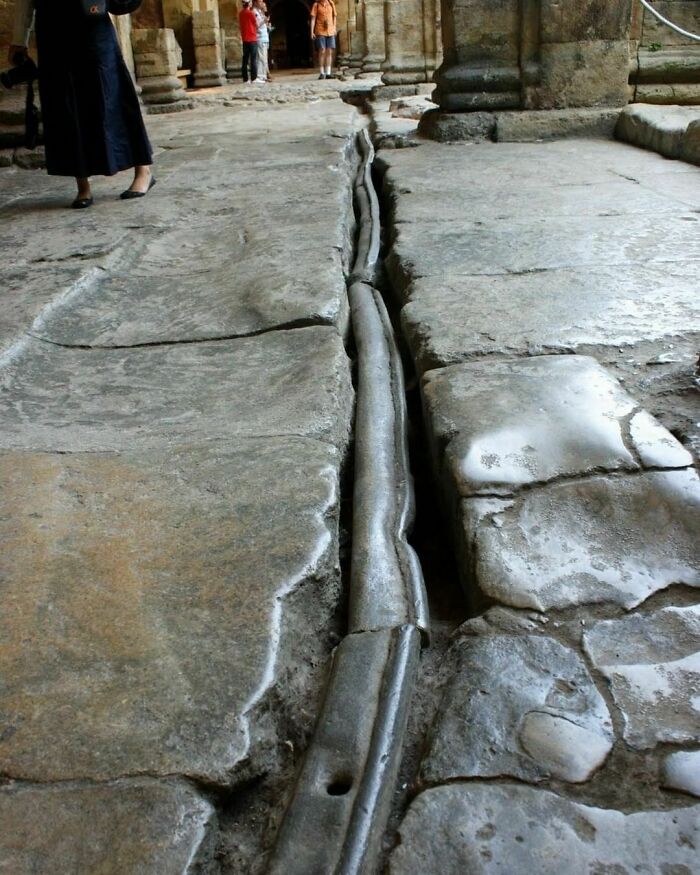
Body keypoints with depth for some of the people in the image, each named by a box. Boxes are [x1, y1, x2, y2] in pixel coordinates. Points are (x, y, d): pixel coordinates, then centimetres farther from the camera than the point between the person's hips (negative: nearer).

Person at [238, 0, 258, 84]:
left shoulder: (240, 13, 10)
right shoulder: (251, 13, -9)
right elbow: (257, 25, -2)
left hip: (245, 39, 6)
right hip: (252, 39, -6)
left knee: (245, 59, 6)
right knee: (253, 59, -6)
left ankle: (245, 78, 5)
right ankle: (254, 78, -10)